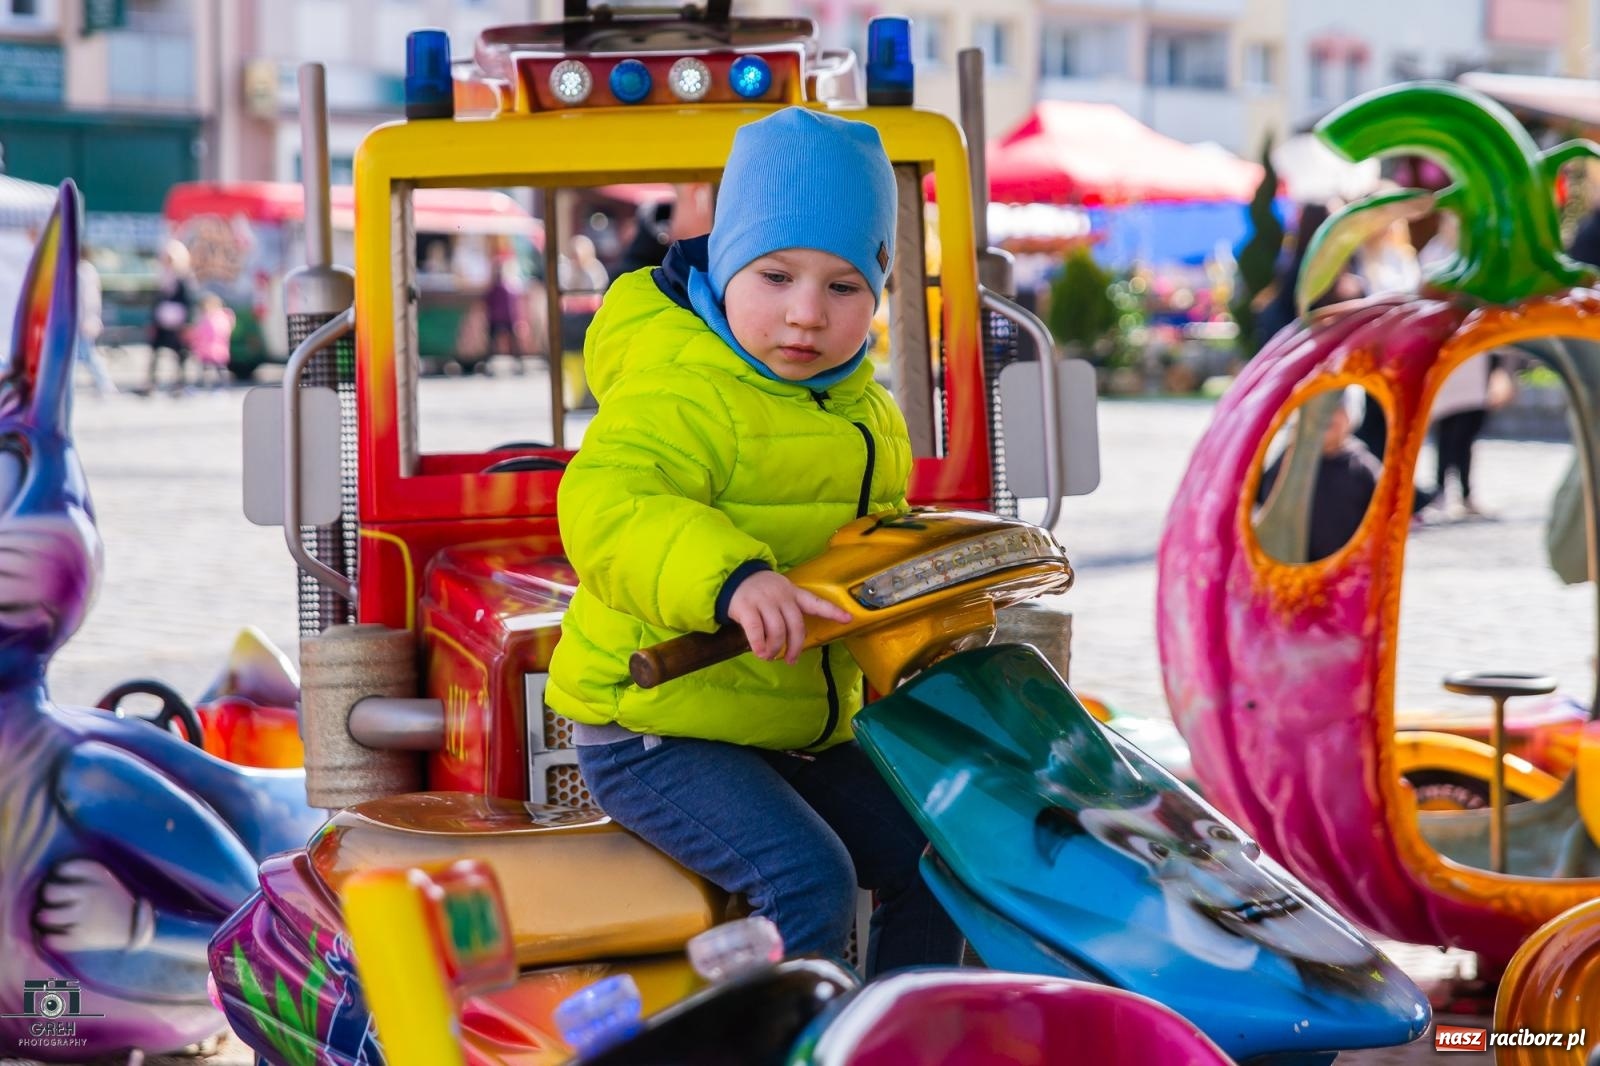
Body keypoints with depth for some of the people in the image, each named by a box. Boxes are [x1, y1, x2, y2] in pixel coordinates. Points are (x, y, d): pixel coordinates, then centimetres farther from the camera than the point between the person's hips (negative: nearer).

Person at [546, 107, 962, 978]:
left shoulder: (857, 407, 12)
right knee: (806, 880, -26)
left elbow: (877, 534, 30)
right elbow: (605, 507, -38)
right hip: (655, 732, -9)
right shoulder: (678, 387, -19)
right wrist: (731, 580, -53)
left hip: (801, 731, 9)